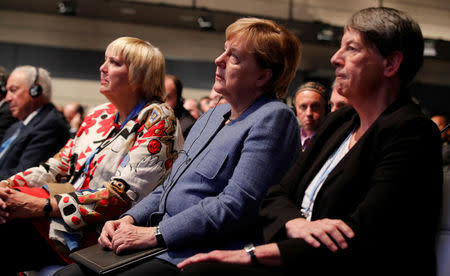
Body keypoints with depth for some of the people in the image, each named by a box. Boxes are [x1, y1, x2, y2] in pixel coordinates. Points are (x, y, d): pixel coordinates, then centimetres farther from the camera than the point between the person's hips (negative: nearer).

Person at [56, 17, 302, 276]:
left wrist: (154, 234, -18)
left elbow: (236, 205, -20)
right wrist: (129, 220, 4)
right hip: (160, 245, 9)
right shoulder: (212, 116, 18)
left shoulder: (273, 118, -11)